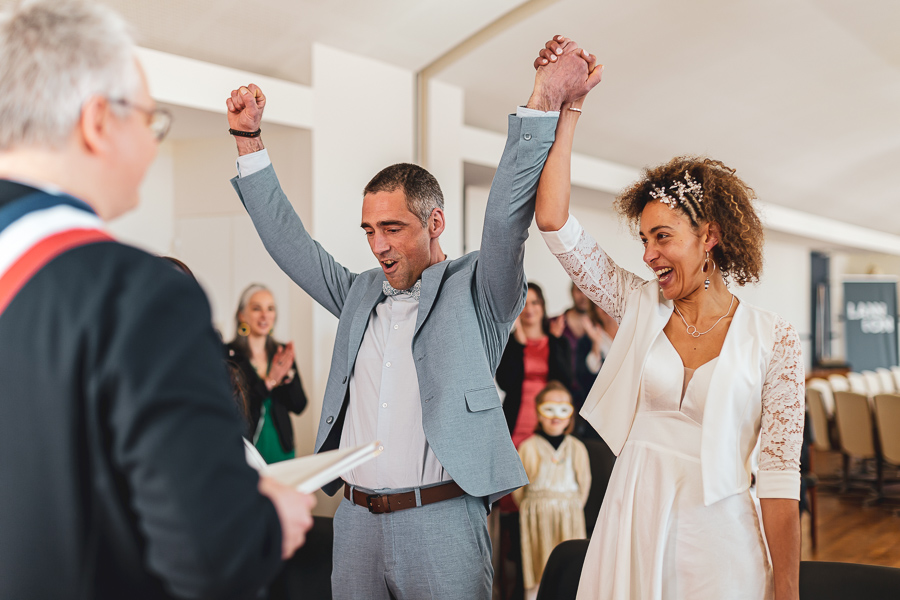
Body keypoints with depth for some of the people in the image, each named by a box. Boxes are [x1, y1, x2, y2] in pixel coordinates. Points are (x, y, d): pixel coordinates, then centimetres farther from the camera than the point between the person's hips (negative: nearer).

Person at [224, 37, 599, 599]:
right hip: (356, 519, 5)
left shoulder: (475, 291, 0)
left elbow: (508, 220, -13)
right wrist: (249, 139, 14)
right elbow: (291, 244, 17)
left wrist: (543, 103, -20)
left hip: (441, 521, -5)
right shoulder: (359, 294, 14)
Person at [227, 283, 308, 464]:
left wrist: (288, 373, -13)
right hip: (243, 448, -4)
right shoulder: (228, 354, -8)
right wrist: (269, 381, -22)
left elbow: (299, 406, 2)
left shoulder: (281, 352, 6)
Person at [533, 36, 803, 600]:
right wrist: (567, 108, -7)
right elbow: (555, 221, -5)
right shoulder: (640, 308, 2)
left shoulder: (773, 339, -6)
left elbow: (781, 472, -7)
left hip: (717, 538, -3)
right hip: (632, 527, 3)